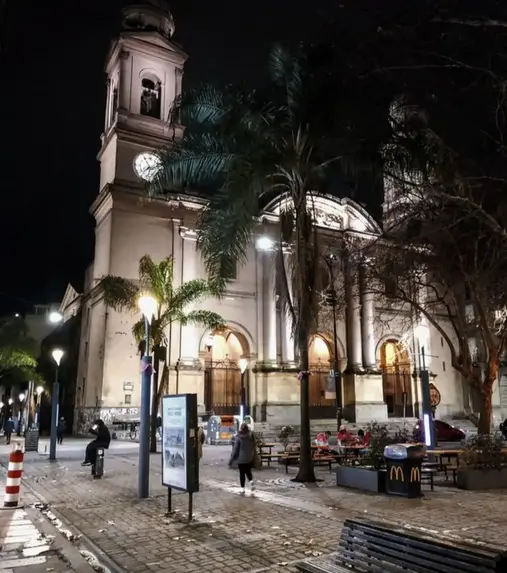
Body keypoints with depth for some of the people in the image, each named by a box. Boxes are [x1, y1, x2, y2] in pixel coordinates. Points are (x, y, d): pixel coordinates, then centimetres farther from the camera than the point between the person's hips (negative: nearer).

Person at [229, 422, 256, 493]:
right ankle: (251, 481, -3)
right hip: (249, 458, 3)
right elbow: (254, 447, 2)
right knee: (248, 471, 21)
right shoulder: (251, 436, -4)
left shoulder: (239, 437, -14)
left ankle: (242, 488, 9)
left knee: (242, 473, 8)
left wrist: (231, 460, -5)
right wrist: (253, 456, 15)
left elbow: (235, 449, -11)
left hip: (241, 458, -3)